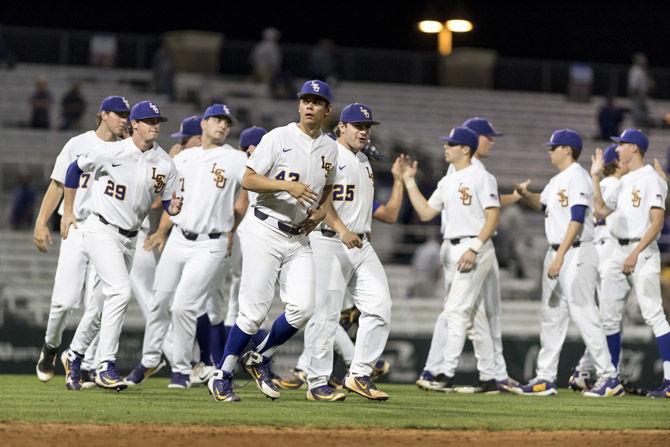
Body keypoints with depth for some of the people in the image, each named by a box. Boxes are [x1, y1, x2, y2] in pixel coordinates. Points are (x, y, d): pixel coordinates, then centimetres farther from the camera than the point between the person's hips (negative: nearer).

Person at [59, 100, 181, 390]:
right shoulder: (111, 152, -12)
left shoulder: (165, 164, -1)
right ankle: (106, 366, -20)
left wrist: (174, 208, -21)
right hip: (101, 231, -6)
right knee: (120, 291, -22)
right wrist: (68, 211, 5)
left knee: (112, 298, 14)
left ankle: (76, 353, 34)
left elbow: (168, 203, 5)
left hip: (129, 238, 6)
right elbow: (75, 169, 2)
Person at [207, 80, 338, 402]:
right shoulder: (278, 138, -6)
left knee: (302, 309, -9)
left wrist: (321, 212, 3)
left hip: (300, 239, 5)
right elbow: (248, 180, -10)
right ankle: (222, 376, 7)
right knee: (254, 311, -8)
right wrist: (288, 185, -22)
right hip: (267, 231, -5)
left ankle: (260, 359, 15)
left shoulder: (329, 148, 10)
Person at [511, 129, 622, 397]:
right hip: (556, 254, 10)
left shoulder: (577, 177, -13)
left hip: (576, 253, -10)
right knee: (551, 315, 10)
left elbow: (577, 219, -21)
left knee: (583, 313, -11)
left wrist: (560, 255, -27)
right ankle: (545, 379, 13)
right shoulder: (557, 180, 16)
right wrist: (525, 194, 10)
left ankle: (608, 376, -9)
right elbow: (541, 203, 32)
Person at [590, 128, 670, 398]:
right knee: (608, 315, 8)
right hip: (619, 251, 9)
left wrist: (635, 254, -21)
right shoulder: (624, 181, 18)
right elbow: (601, 211, 22)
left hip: (642, 251, -9)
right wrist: (595, 178, 18)